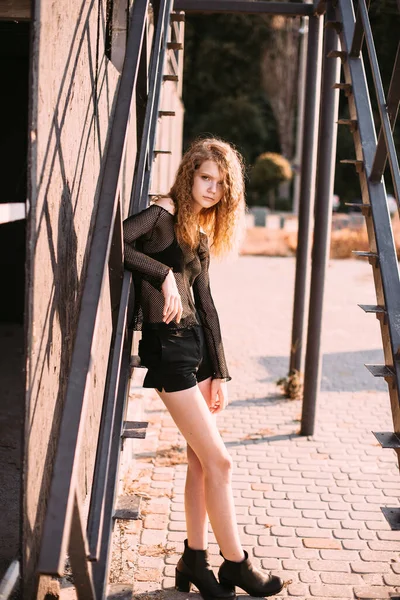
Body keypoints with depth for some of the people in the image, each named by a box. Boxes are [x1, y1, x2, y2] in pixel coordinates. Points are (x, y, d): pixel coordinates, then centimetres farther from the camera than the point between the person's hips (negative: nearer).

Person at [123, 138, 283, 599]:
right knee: (219, 461, -4)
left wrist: (219, 371, 12)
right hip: (168, 346, -8)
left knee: (201, 460, 9)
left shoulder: (201, 234, 15)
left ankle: (194, 560, 21)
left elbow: (204, 303, 15)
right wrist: (164, 275, -18)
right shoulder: (163, 215, -8)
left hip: (197, 343, 8)